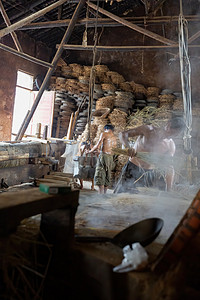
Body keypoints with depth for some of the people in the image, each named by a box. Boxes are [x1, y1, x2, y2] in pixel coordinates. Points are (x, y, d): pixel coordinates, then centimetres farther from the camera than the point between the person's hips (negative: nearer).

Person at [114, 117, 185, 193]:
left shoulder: (170, 146, -4)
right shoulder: (148, 130, -12)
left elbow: (169, 168, -5)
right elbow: (123, 134, -15)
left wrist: (169, 189, -16)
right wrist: (129, 148, -35)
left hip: (151, 172, 3)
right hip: (133, 168, -3)